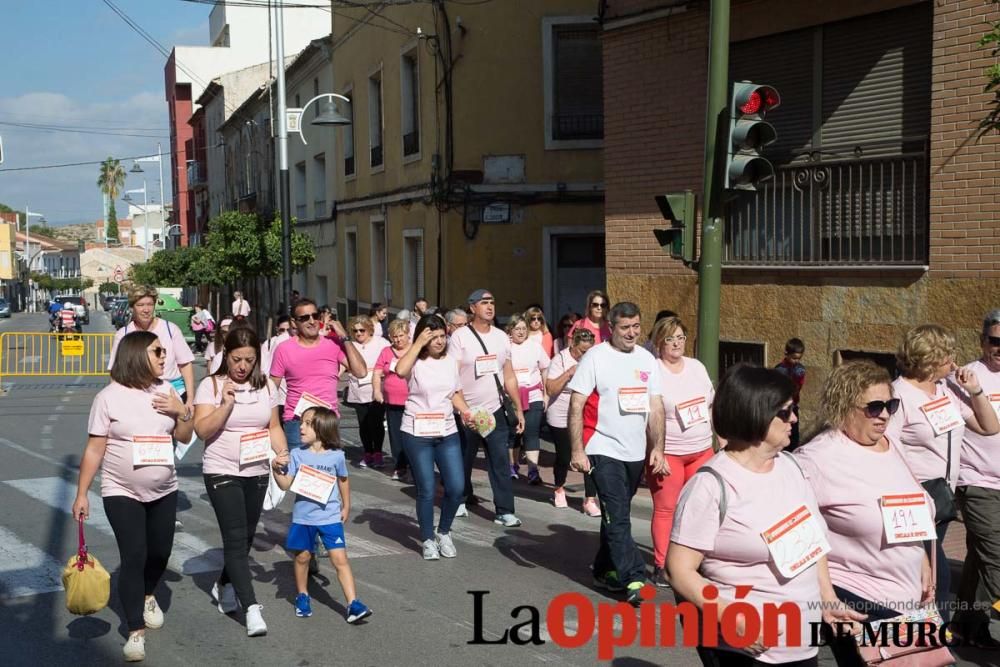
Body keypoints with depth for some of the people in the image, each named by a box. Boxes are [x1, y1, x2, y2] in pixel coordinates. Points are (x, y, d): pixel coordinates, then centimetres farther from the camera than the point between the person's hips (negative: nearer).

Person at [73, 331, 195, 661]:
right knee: (134, 557, -8)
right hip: (122, 493, -4)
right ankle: (136, 631, 2)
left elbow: (185, 437, 8)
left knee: (160, 552, 13)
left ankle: (147, 596, 45)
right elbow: (94, 450, -8)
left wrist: (182, 412, -11)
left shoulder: (166, 390, 1)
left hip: (164, 491, 4)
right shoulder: (109, 397, -11)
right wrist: (81, 494, -10)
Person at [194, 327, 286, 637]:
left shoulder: (266, 386, 5)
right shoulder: (211, 385, -7)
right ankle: (251, 608, -14)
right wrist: (227, 404, -24)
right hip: (222, 474, -5)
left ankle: (224, 585, 38)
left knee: (245, 538, 14)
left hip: (257, 473, 5)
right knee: (236, 539, -11)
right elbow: (202, 430, -14)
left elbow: (274, 427, 11)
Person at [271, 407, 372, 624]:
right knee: (302, 557, 14)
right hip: (303, 517, 2)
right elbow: (286, 484, -6)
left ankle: (353, 603, -8)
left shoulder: (336, 456, -5)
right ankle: (302, 596, 35)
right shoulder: (296, 455, -3)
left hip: (331, 517, -2)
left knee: (340, 559, -7)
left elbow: (343, 481, 11)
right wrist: (276, 468, -21)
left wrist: (346, 507, 16)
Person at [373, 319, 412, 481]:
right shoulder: (386, 352, 8)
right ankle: (400, 467, 12)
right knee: (396, 436, 5)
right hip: (392, 401, 3)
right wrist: (377, 390, -8)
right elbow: (377, 373, 7)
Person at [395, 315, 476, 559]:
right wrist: (419, 344, -22)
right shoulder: (416, 361, -7)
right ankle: (428, 539, 19)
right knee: (426, 490, 0)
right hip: (417, 434, -4)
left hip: (447, 432, 4)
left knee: (456, 487, 0)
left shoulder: (450, 361, 8)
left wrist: (466, 411, -1)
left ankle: (444, 532, 24)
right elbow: (400, 370, -31)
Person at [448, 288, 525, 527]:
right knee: (463, 461, 12)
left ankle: (505, 511, 0)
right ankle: (460, 499, 33)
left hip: (495, 411, 3)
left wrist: (519, 409, 9)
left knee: (500, 462, -3)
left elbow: (509, 377, 12)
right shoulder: (460, 337, -6)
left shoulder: (501, 337, 8)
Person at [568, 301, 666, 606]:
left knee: (616, 514, 16)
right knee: (618, 518, -7)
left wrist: (657, 448, 2)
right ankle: (633, 579, -5)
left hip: (636, 452, 5)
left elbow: (656, 407, 10)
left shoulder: (647, 359, 7)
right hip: (604, 451, -5)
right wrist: (577, 451, -15)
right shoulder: (596, 357, -8)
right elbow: (576, 405, -10)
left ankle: (605, 569, 29)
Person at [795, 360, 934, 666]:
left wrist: (924, 567, 19)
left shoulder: (890, 446, 7)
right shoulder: (818, 458, -19)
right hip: (854, 600, -8)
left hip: (907, 596, 8)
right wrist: (823, 595, -22)